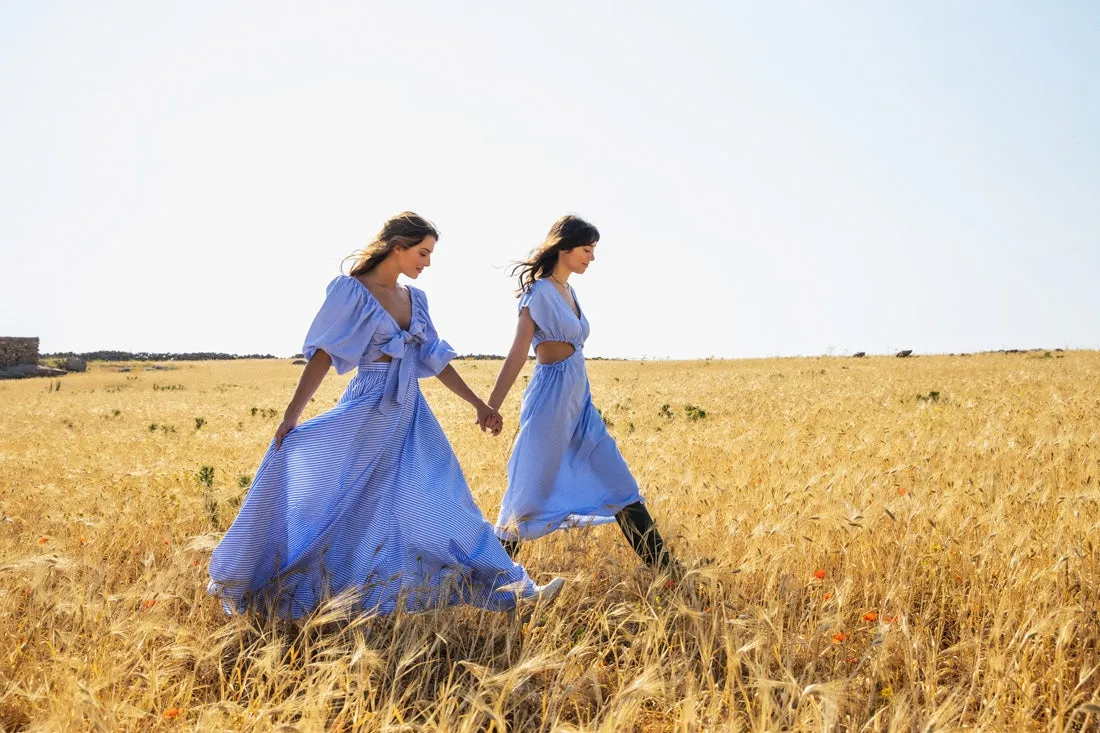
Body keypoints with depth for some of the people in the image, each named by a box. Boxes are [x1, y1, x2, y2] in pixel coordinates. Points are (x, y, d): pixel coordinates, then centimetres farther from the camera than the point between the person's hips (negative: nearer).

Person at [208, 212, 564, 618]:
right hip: (367, 412, -6)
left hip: (411, 416, 7)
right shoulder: (351, 290, -8)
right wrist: (291, 415, -19)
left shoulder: (414, 298, 11)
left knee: (444, 503, 8)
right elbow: (323, 355, -12)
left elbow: (435, 359, 15)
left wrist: (478, 404, 14)